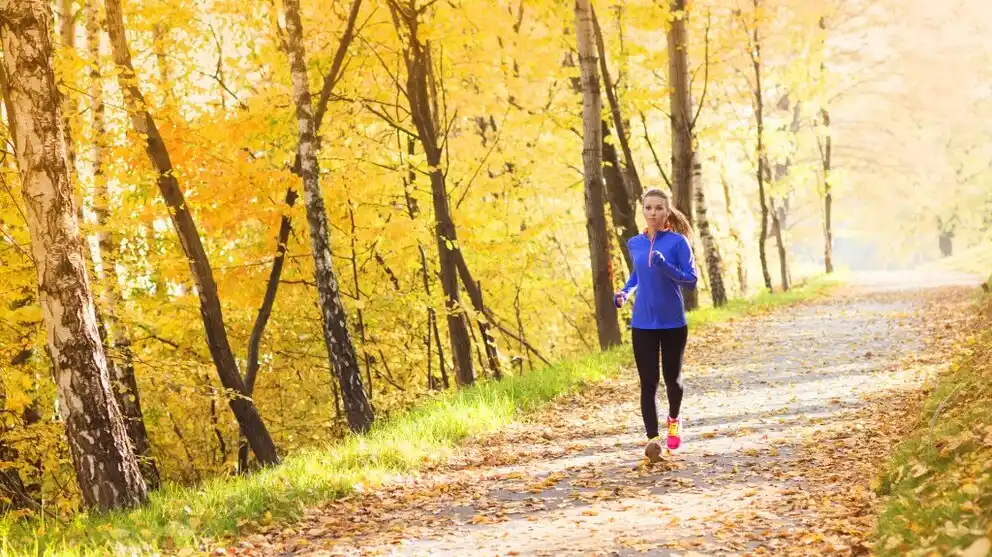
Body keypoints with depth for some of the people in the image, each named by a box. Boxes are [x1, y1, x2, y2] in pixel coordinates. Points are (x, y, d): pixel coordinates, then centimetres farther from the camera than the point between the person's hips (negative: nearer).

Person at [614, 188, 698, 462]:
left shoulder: (678, 242, -8)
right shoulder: (635, 244, 5)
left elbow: (691, 280, -9)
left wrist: (666, 266, -24)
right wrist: (625, 292, 5)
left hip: (673, 323, -2)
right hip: (643, 323, 2)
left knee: (672, 377, 13)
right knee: (648, 382, -6)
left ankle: (674, 419, 41)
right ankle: (652, 438, -7)